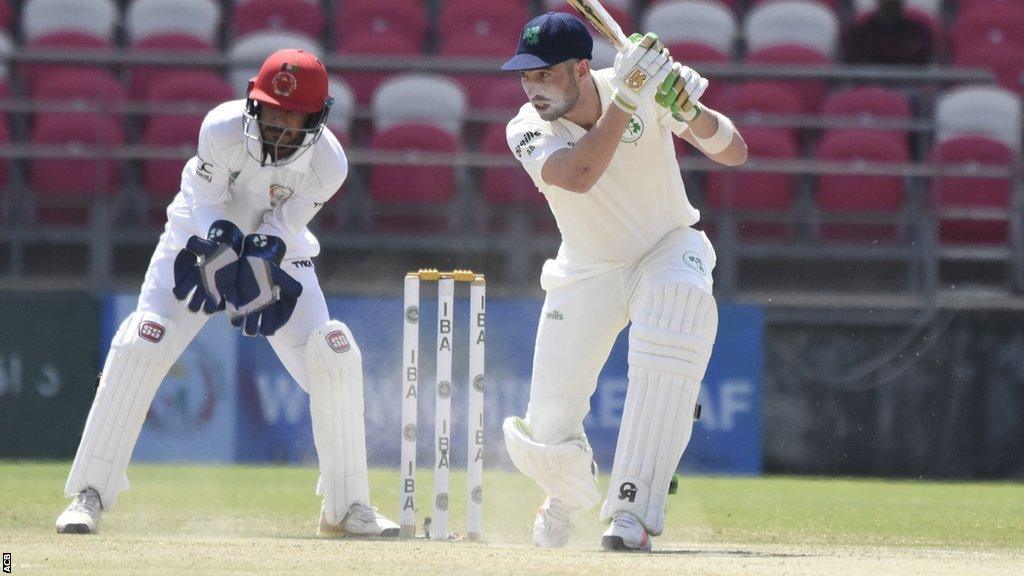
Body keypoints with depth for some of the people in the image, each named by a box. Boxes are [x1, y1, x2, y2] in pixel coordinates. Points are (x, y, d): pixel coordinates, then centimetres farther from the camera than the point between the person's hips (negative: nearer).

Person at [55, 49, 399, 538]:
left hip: (279, 257, 2)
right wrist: (221, 250, -39)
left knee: (336, 358, -11)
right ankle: (89, 494, -12)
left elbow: (284, 225, -19)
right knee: (140, 346, -19)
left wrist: (263, 260, -38)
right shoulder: (223, 128, -28)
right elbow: (207, 204, -20)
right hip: (202, 238, -2)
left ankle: (346, 506, 5)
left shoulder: (328, 163, -23)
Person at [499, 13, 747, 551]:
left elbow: (734, 153, -21)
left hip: (668, 250, -1)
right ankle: (568, 495, 39)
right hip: (587, 272, 1)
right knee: (548, 429, -5)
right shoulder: (527, 131, -19)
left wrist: (690, 113, -41)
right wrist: (625, 98, -44)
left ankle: (632, 512, -33)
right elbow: (579, 175, -40)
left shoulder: (644, 89, -19)